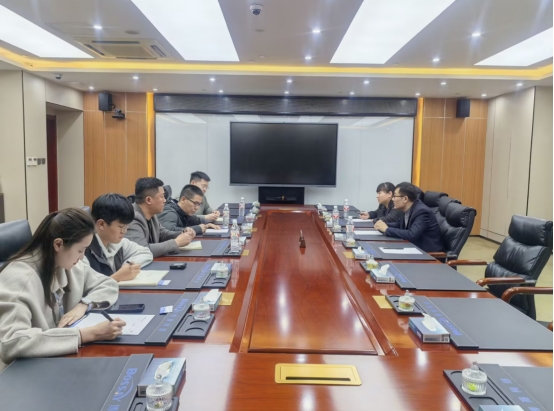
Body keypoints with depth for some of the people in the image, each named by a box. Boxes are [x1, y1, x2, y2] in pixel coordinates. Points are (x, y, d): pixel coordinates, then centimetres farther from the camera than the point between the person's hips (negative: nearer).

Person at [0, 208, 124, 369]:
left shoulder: (68, 265, -2)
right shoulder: (18, 277, -24)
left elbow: (108, 285, 8)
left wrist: (84, 305, -12)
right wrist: (89, 334, -37)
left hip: (62, 357, 7)